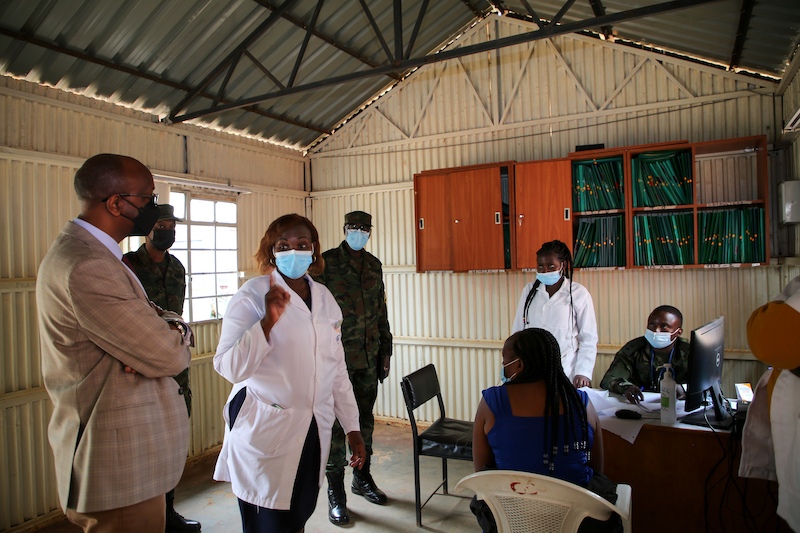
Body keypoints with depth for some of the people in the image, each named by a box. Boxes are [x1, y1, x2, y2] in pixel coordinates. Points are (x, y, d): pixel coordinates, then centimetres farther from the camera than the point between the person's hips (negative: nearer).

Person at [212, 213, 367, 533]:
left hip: (314, 431, 5)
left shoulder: (324, 298, 10)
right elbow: (230, 368, -15)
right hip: (265, 433, -5)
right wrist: (268, 321, -27)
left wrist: (352, 427, 14)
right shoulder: (253, 295, -7)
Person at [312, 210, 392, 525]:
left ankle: (362, 478, 35)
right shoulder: (326, 262, -6)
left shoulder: (374, 264, 11)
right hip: (338, 357, -5)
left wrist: (385, 351, 14)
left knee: (365, 419, 16)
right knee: (337, 423, 2)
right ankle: (336, 494, 16)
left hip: (369, 357, 5)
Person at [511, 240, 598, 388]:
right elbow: (517, 331, 14)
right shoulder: (529, 290, 10)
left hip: (566, 373, -2)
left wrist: (583, 373, -8)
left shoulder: (579, 293, 0)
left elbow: (589, 338, 1)